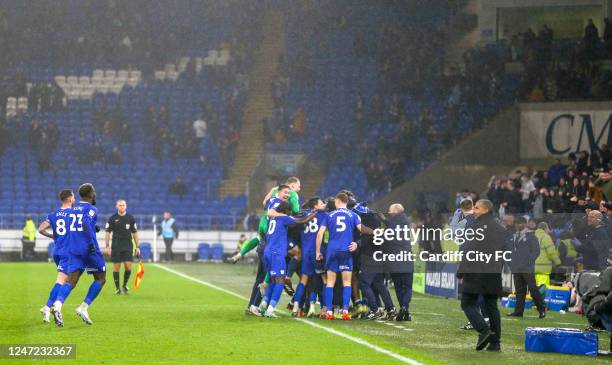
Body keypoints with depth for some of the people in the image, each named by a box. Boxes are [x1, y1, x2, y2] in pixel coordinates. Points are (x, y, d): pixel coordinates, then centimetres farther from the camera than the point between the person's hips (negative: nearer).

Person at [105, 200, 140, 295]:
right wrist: (107, 246, -7)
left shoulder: (130, 218, 7)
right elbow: (107, 233, 2)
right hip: (116, 245, -1)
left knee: (128, 267, -8)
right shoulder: (112, 218, 2)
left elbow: (135, 233, 11)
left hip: (128, 246, 1)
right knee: (116, 267, 0)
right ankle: (117, 288, 10)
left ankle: (125, 285, 14)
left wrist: (137, 247, 6)